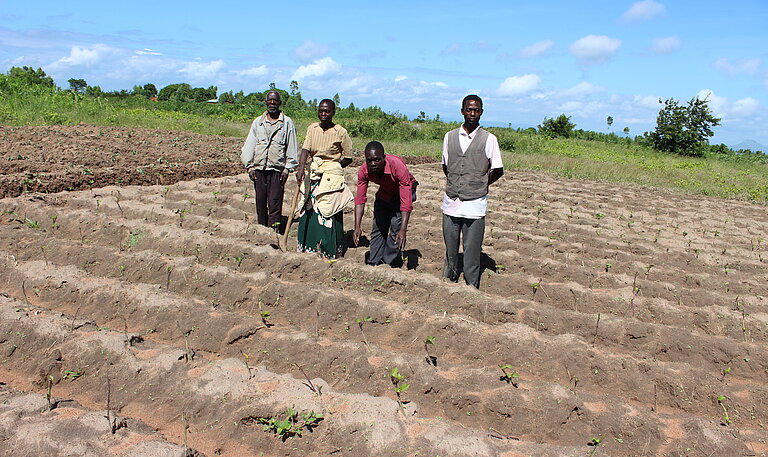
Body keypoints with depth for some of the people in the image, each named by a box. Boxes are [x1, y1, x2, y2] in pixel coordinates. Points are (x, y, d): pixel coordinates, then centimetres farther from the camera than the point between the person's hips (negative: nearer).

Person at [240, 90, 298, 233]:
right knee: (260, 202, 6)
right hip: (259, 168, 3)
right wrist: (249, 166, 5)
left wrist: (287, 168, -3)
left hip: (277, 169, -3)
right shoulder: (258, 122, 14)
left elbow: (292, 147, 5)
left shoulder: (287, 122, 6)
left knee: (275, 202, -8)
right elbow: (250, 145, 14)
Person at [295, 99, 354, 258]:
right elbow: (305, 149, -7)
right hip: (313, 174, 5)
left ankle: (331, 251, 9)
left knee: (329, 212, -3)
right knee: (309, 210, 9)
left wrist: (333, 167, -6)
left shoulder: (340, 132, -6)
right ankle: (309, 246, 24)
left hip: (332, 175, -5)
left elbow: (349, 158, 0)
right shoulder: (312, 128, 6)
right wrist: (301, 168, -22)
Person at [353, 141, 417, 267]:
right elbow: (360, 199, -20)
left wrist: (403, 230, -46)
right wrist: (357, 227, -29)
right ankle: (373, 264, 15)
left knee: (396, 227, -15)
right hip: (384, 193, 4)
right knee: (378, 228, 3)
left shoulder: (398, 167, -39)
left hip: (403, 191, -4)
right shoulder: (363, 171, -26)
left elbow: (406, 202, -40)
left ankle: (392, 266, -3)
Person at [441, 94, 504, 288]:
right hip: (451, 202, 3)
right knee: (450, 250, 12)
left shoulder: (489, 139, -2)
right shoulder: (450, 136, 7)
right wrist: (455, 185, 8)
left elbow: (497, 171, 4)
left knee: (472, 251, 1)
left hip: (474, 205, -3)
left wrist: (478, 185, 5)